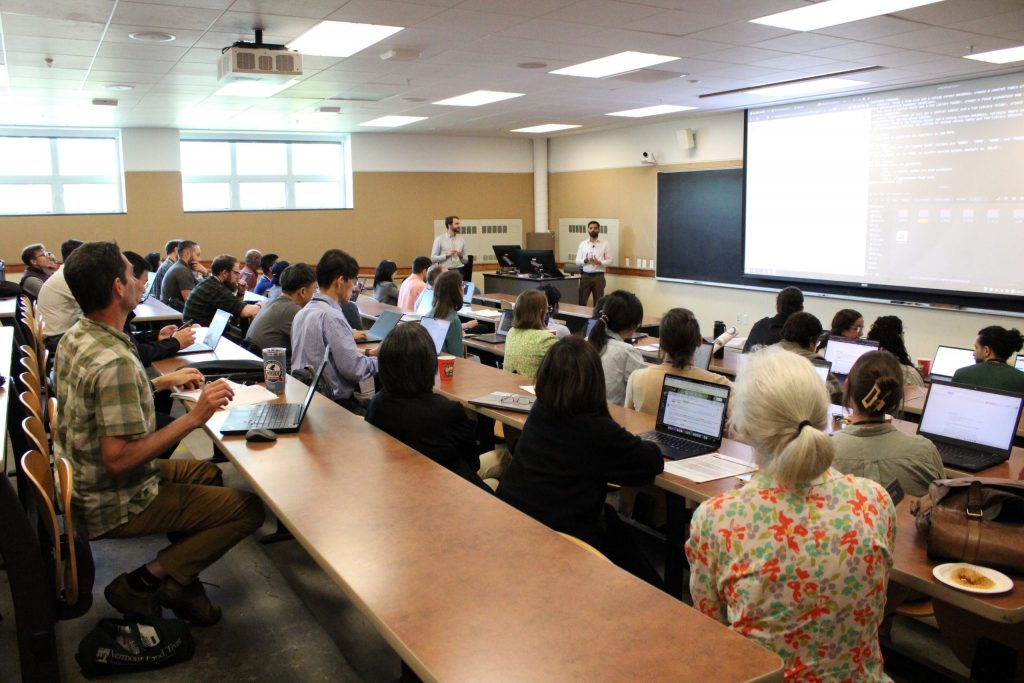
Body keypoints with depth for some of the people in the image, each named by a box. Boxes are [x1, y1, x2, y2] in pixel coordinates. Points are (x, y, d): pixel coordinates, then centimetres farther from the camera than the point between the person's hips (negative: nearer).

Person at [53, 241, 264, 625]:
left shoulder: (74, 338, 0)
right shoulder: (115, 362, -31)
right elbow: (119, 459, -32)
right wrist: (193, 418, -30)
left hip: (82, 484, 10)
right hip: (114, 505, -10)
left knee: (207, 474, 24)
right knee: (248, 509, -8)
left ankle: (181, 579, 16)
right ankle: (143, 583, -3)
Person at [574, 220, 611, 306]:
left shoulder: (604, 244, 4)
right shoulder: (582, 244, 7)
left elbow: (609, 261, 1)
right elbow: (577, 261, 3)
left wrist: (599, 262, -17)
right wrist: (585, 261, -18)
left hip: (599, 276, -1)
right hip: (585, 276, 1)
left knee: (599, 302, 4)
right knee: (581, 301, 1)